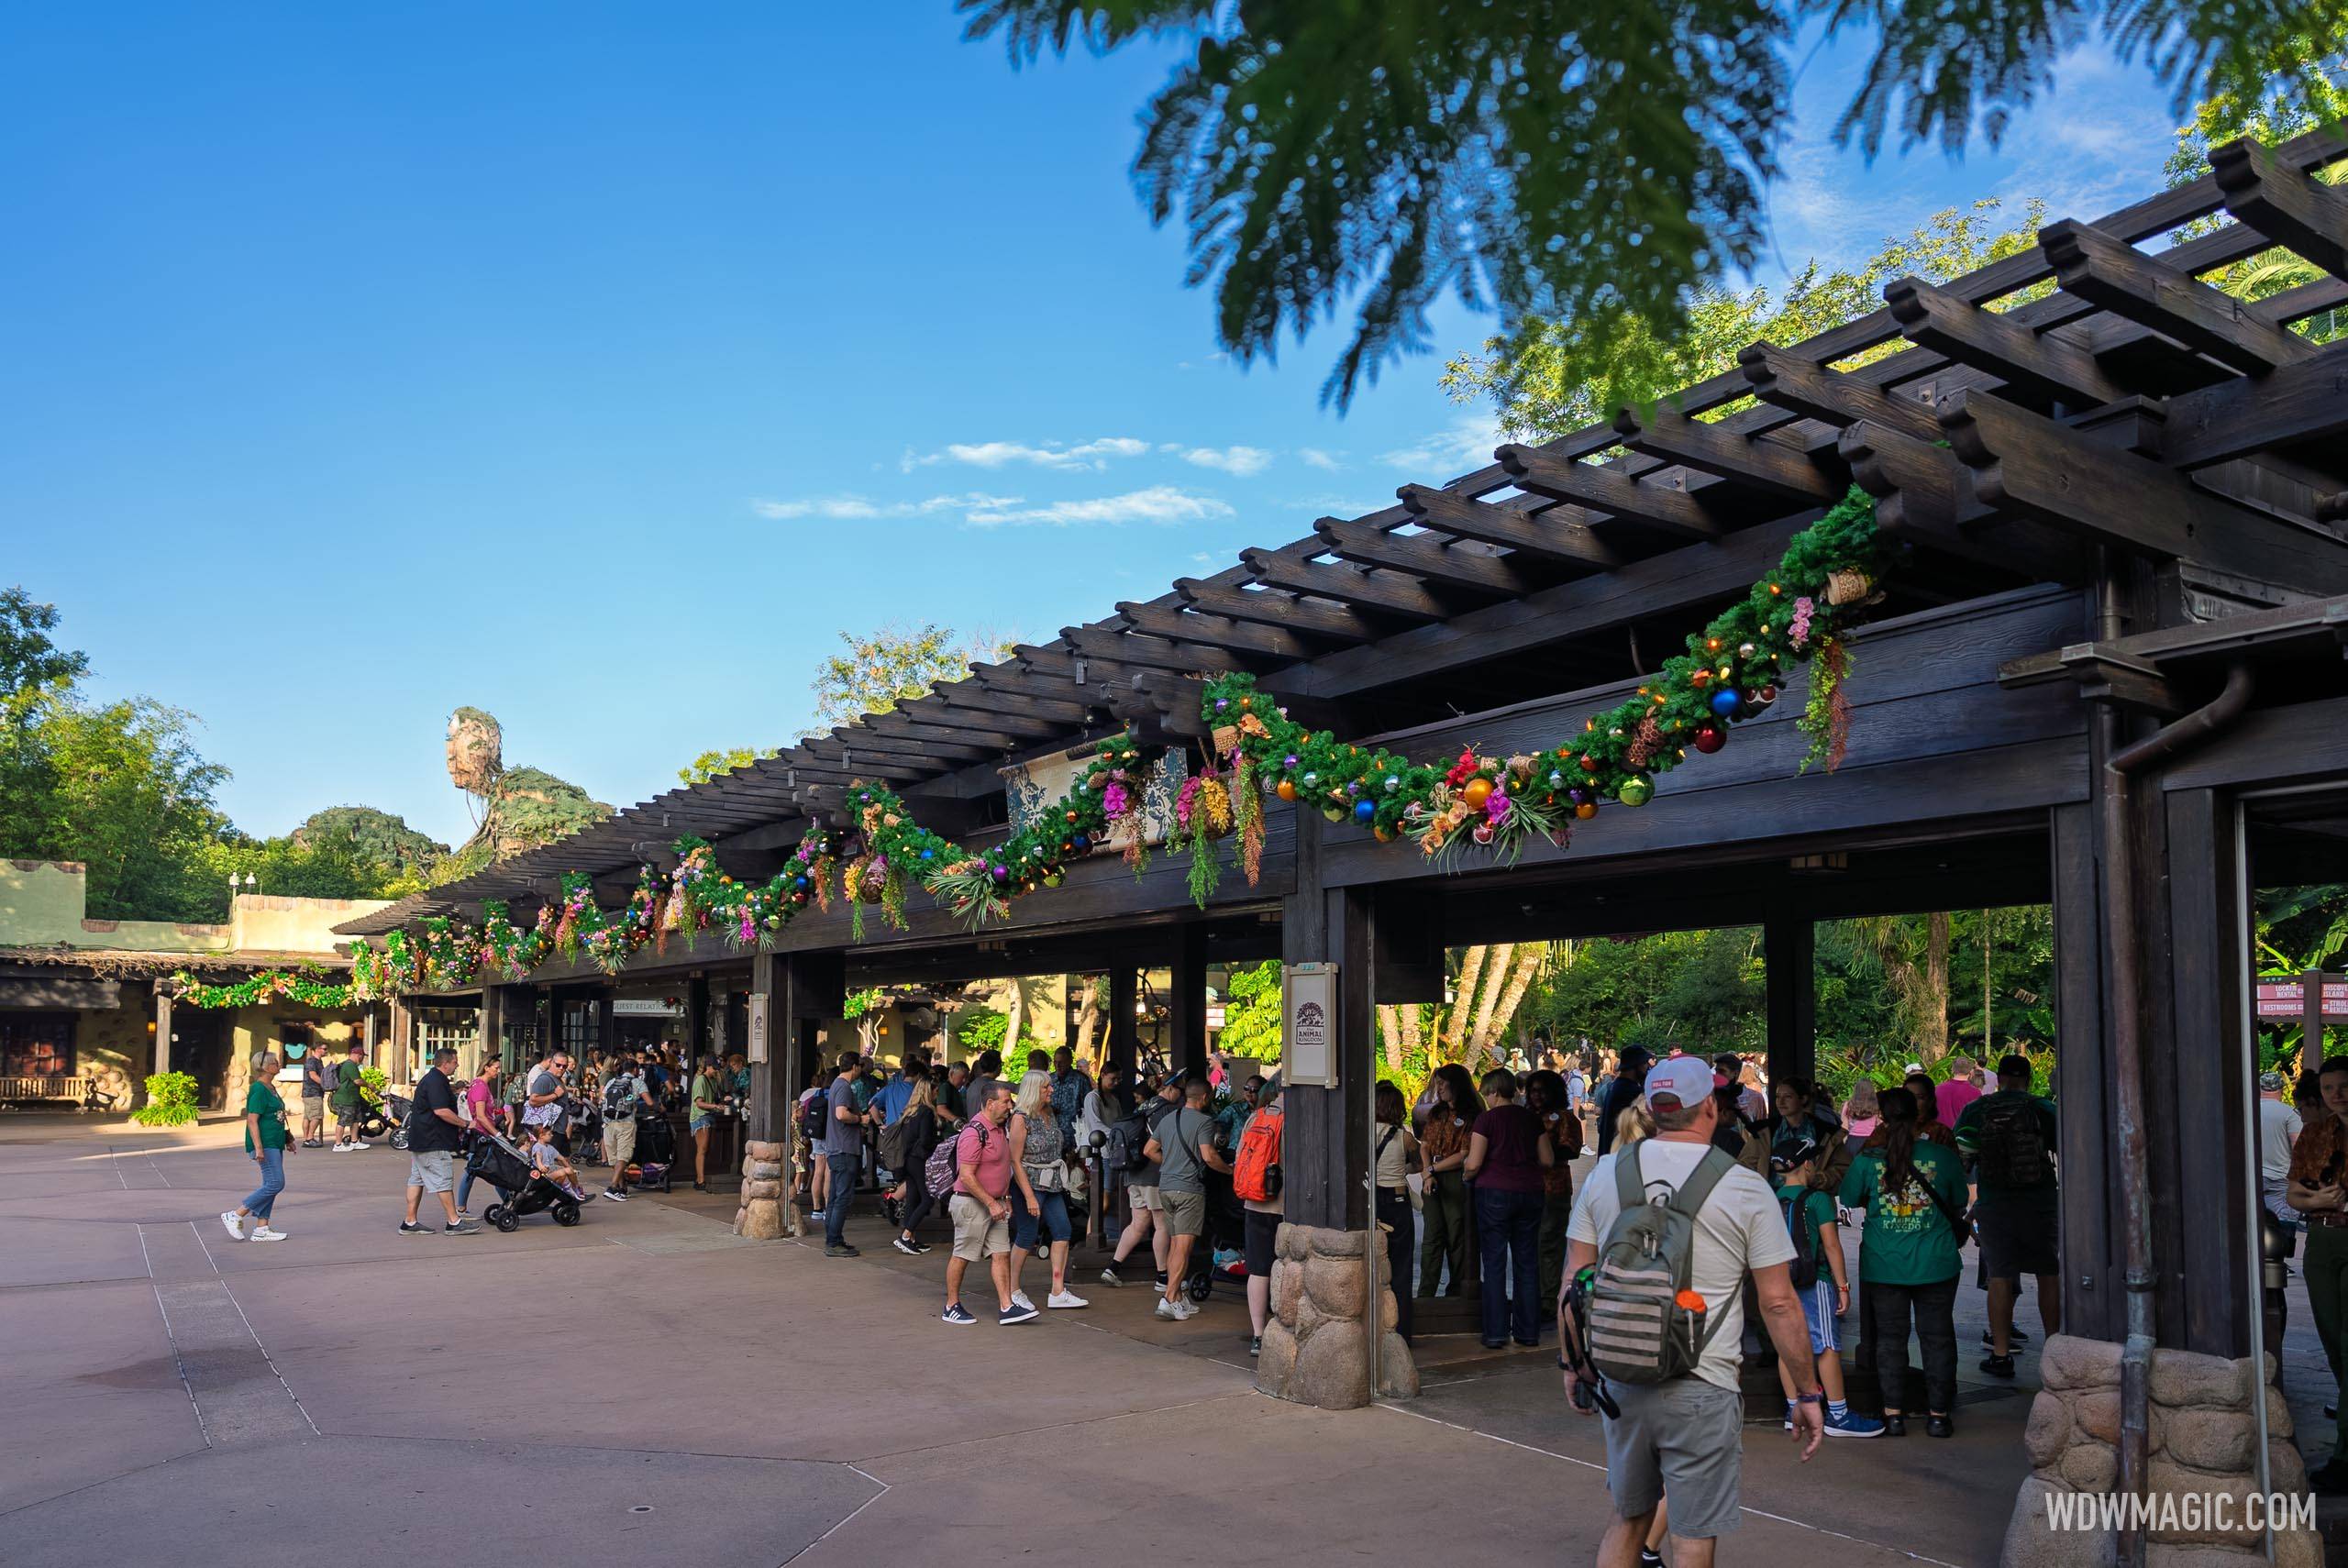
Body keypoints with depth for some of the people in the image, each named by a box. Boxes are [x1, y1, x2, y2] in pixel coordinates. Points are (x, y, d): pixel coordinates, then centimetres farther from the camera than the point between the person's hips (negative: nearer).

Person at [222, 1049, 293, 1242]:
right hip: (265, 1145, -10)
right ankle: (235, 1216, -5)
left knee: (270, 1185, 9)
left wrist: (286, 1138, 28)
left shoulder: (270, 1088, 15)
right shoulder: (258, 1090, -15)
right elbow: (252, 1120, -20)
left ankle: (261, 1229, 12)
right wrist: (258, 1147, -25)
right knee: (275, 1183, -12)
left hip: (274, 1144, 10)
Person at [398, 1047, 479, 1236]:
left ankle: (409, 1222, 13)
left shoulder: (429, 1079, 18)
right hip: (433, 1142, -11)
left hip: (420, 1140, 11)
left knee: (417, 1179, 11)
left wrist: (457, 1127, 22)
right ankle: (454, 1222, -5)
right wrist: (464, 1123, -15)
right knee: (443, 1180, -7)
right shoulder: (436, 1082, -17)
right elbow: (441, 1111, -25)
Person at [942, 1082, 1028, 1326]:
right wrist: (991, 1203, -21)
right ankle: (952, 1307, 15)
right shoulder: (974, 1133, -19)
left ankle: (1006, 1308, 2)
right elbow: (966, 1176, -22)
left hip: (994, 1203, 9)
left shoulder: (999, 1129, 12)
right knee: (962, 1256, 3)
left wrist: (1005, 1199, 18)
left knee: (1001, 1254, 3)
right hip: (972, 1203, -9)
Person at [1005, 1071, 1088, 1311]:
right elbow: (1015, 1161, -17)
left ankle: (1058, 1293, 5)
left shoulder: (1050, 1114, 9)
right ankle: (1012, 1290, 14)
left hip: (1051, 1183, 8)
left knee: (1063, 1230, 2)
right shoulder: (1021, 1118, -14)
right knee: (1027, 1235, -1)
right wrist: (1029, 1197, -20)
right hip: (1029, 1183, -8)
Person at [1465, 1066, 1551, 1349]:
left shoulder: (1487, 1119, -8)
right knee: (1527, 1263, 11)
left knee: (1495, 1263, 2)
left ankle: (1495, 1333, 2)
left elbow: (1474, 1164, -12)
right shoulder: (1532, 1119, 5)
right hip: (1529, 1193, 4)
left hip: (1495, 1191, -4)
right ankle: (1528, 1331, 15)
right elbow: (1547, 1159, 9)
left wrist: (1467, 1177, 9)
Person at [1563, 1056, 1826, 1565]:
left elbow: (1573, 1283, 4)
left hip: (1621, 1381, 4)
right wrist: (1808, 1394, 4)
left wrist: (1574, 1365, 16)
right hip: (1702, 1390, -4)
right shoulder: (1747, 1190, -8)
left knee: (1627, 1520, 21)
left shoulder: (1605, 1175, 1)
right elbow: (1778, 1304, -6)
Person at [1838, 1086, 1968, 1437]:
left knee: (1890, 1338, 10)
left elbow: (1849, 1200, 6)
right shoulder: (1944, 1157, -6)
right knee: (1937, 1338, 11)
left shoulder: (1868, 1159, -9)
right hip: (1936, 1263, 0)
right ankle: (1938, 1413, 15)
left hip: (1884, 1266, 0)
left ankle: (1893, 1413, 12)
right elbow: (1958, 1207, 8)